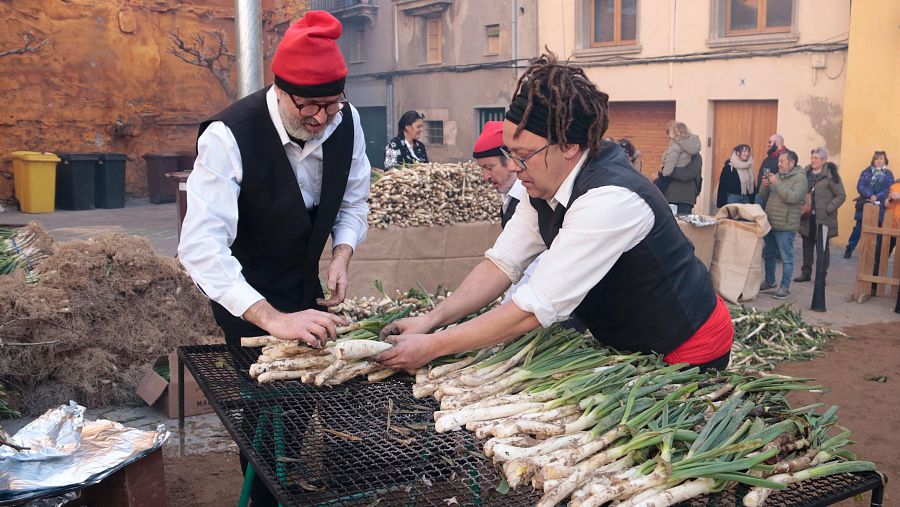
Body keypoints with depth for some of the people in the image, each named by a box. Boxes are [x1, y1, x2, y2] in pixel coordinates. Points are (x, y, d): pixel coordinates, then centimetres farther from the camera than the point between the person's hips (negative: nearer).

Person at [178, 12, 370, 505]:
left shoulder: (346, 120, -14)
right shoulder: (229, 136, -31)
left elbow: (353, 201, 2)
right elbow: (201, 246, -38)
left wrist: (341, 255, -17)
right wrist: (273, 320, -46)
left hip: (305, 283, 5)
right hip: (245, 294, -5)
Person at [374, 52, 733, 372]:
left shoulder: (609, 200, -34)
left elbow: (536, 309, -34)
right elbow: (503, 262, -4)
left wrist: (432, 346, -30)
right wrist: (432, 319, -15)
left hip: (688, 352, -7)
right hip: (626, 342, 7)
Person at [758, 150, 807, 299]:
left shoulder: (800, 178, -8)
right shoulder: (777, 175, 12)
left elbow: (793, 197, -23)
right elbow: (763, 196, 14)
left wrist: (777, 183, -23)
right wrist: (764, 185, -6)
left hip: (786, 226, -7)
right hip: (769, 223, 7)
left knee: (786, 258, -2)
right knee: (768, 254, 17)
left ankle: (785, 287, 5)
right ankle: (769, 281, 31)